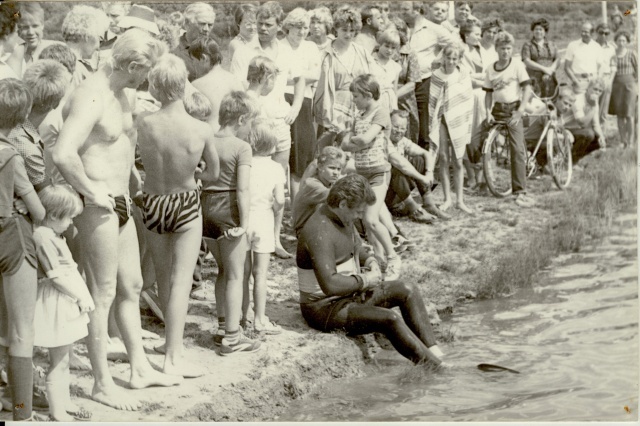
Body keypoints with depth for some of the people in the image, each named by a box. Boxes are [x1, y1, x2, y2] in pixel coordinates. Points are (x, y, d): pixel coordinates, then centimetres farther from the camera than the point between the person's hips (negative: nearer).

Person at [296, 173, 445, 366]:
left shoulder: (343, 218, 4)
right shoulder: (320, 232, -28)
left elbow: (356, 248, 23)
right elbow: (330, 285, -37)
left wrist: (371, 262, -1)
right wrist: (365, 280, -22)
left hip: (350, 294, 11)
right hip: (325, 309, -11)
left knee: (406, 291, 3)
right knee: (390, 319, -27)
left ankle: (435, 353, -2)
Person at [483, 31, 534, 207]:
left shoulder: (517, 65, -5)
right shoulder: (490, 70, 6)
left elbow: (527, 89, -8)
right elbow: (488, 93, 11)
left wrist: (519, 111, -17)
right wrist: (488, 112, -5)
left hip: (513, 109, -4)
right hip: (497, 109, 4)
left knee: (517, 150, -12)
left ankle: (520, 191, -12)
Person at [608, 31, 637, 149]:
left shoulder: (632, 53, -6)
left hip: (629, 84, -3)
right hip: (616, 85, 4)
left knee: (629, 114, -7)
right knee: (619, 115, 5)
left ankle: (631, 142, 1)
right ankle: (623, 142, 12)